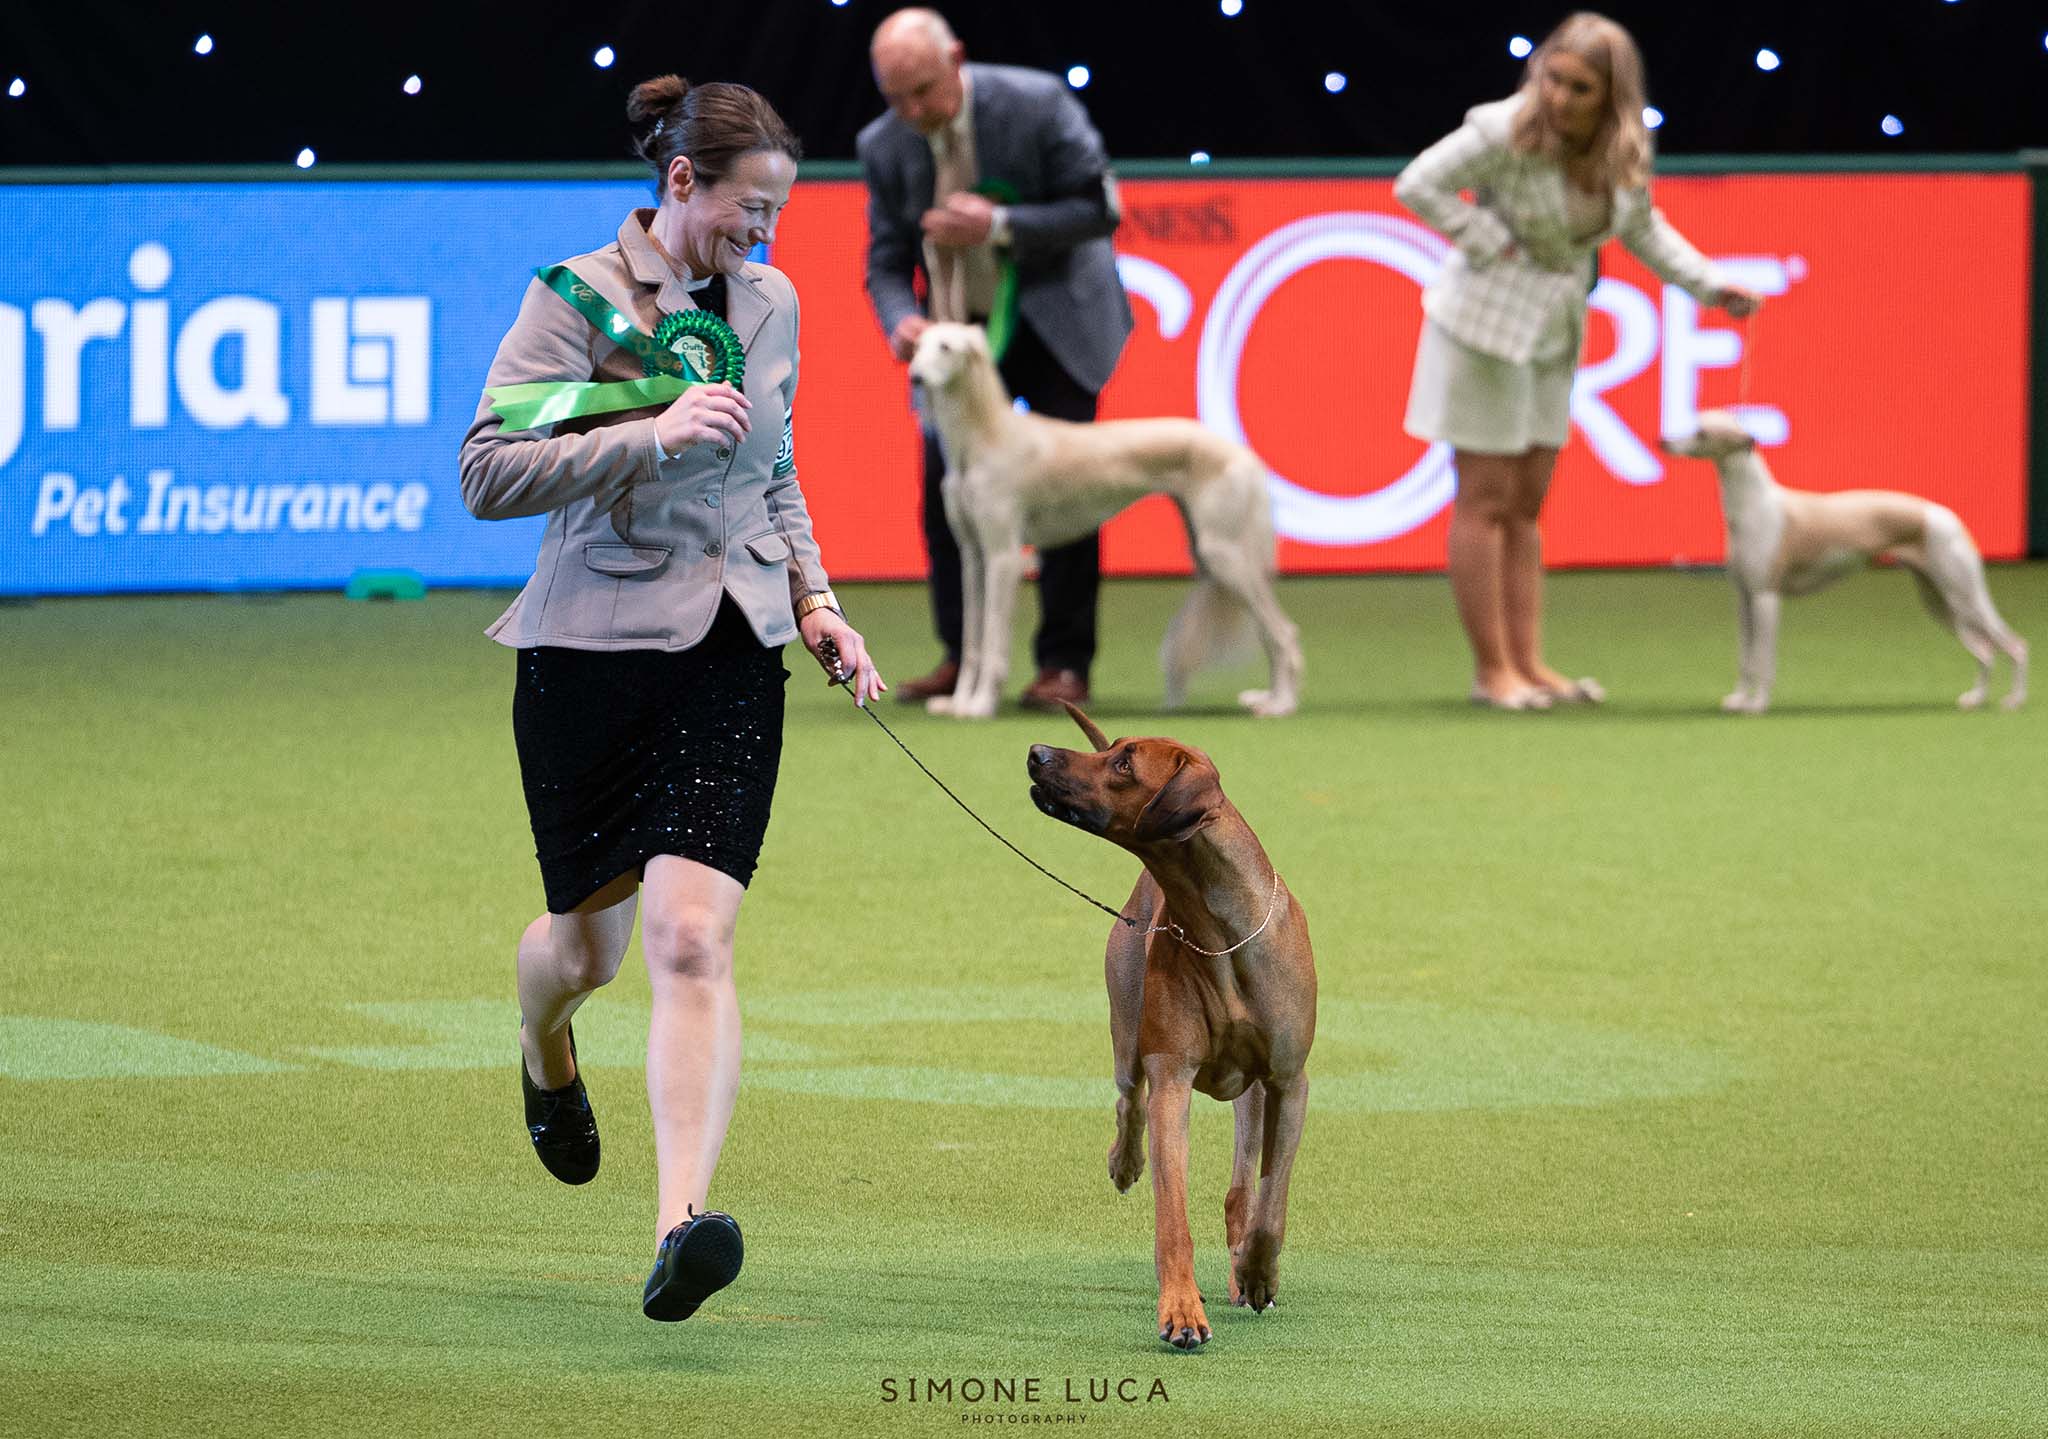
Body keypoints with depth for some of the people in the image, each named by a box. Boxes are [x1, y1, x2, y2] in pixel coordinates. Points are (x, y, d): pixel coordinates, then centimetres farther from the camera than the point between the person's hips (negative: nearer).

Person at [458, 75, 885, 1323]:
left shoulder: (770, 306, 10)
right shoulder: (578, 300, -8)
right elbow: (488, 474, -16)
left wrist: (815, 596, 13)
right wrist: (650, 434, -24)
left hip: (729, 657, 3)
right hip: (593, 651, -3)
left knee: (693, 938, -14)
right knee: (589, 942, 11)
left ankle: (683, 1222, -26)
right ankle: (547, 1060, 50)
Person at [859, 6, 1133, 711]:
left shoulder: (1037, 104, -21)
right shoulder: (884, 147, -9)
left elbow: (1099, 208, -16)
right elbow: (887, 260, -2)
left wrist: (999, 226, -28)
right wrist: (901, 320, -25)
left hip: (1054, 316, -4)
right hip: (960, 327, 4)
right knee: (944, 488, -3)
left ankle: (1064, 664, -1)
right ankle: (963, 658, 7)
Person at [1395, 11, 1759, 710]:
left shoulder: (1624, 147, -3)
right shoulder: (1508, 130, -22)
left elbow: (1643, 228, 14)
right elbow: (1417, 185, -18)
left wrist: (1710, 286, 5)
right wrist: (1488, 245, -18)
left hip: (1552, 333, 6)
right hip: (1487, 324, -6)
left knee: (1525, 505, 11)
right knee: (1486, 501, -1)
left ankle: (1528, 663, 15)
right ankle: (1492, 670, 2)